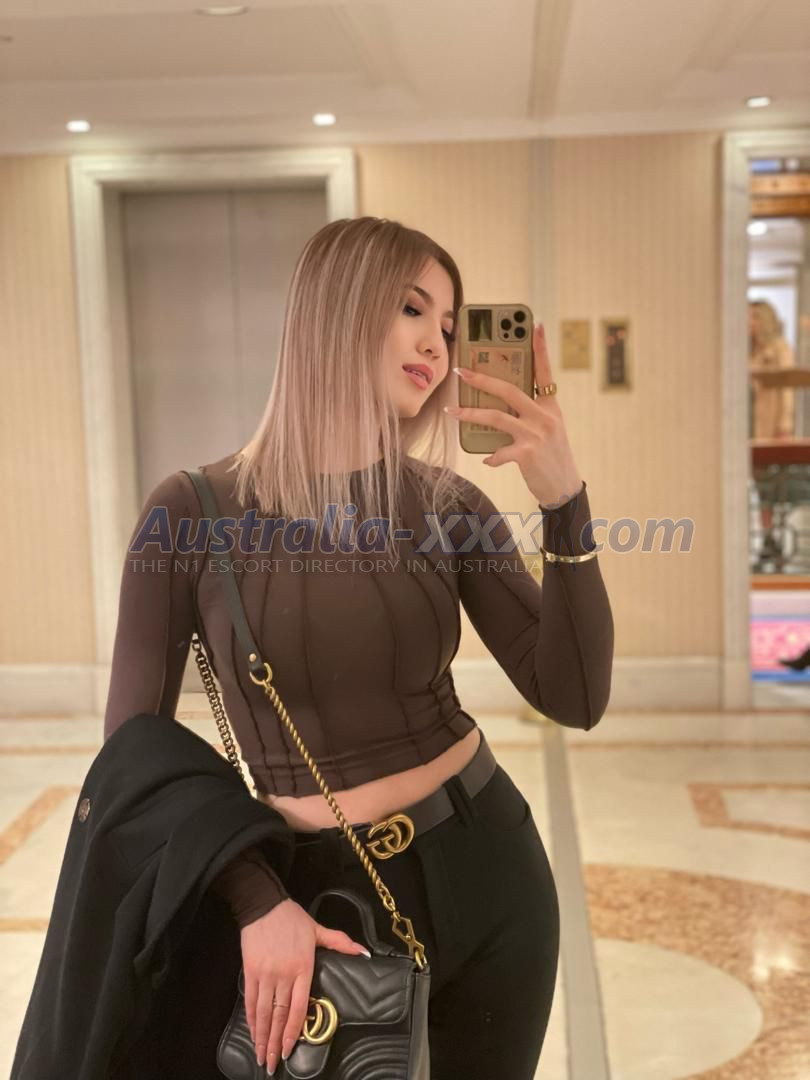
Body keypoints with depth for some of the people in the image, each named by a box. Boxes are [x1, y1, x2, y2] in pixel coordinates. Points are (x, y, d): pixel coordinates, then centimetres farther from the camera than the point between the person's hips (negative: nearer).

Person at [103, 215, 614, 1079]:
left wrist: (564, 503, -21)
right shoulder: (193, 511, -12)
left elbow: (575, 701, -11)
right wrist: (255, 900, -17)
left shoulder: (449, 505, -5)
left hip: (487, 868, 3)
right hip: (325, 898, -2)